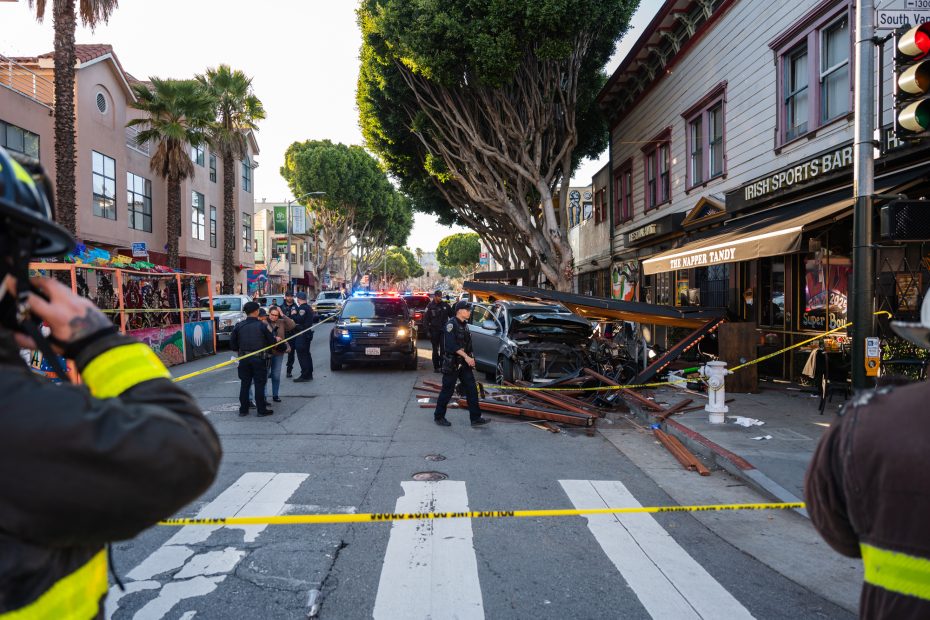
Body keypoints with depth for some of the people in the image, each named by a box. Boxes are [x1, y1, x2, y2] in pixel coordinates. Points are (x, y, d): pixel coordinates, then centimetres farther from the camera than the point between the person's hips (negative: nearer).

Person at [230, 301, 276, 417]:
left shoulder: (239, 326, -2)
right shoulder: (261, 325, -11)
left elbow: (232, 342, 2)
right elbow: (272, 341, -7)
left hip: (244, 358, 3)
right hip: (259, 358, -3)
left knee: (244, 384, 12)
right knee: (259, 384, 4)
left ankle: (243, 409, 18)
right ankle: (261, 410, 7)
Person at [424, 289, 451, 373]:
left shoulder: (445, 305, 3)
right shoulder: (430, 306, -1)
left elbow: (451, 315, 13)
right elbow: (426, 320, -1)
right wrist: (429, 330, -7)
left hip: (444, 330, 1)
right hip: (434, 331, -1)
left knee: (443, 349, -2)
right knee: (435, 349, 7)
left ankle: (442, 366, 2)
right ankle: (436, 367, 14)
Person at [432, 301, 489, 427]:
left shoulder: (464, 325, 13)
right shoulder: (451, 324, -14)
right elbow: (452, 344, -23)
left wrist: (470, 358, 13)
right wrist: (466, 357, -25)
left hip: (464, 363, 8)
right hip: (452, 364, -8)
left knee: (472, 390, 4)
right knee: (447, 391, 1)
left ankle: (475, 418, 7)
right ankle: (438, 417, 16)